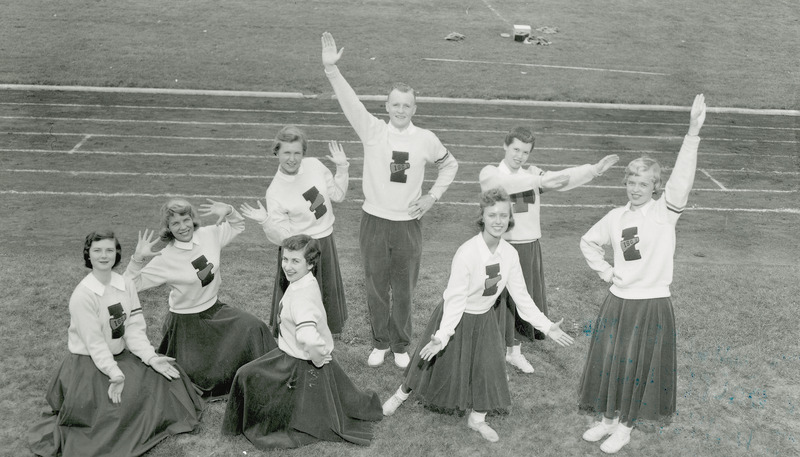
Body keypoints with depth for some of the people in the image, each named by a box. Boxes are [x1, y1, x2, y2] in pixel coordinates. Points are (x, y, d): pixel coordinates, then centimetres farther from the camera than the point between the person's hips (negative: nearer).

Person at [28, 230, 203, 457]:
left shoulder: (126, 285, -3)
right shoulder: (82, 295, -19)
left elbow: (135, 329, -5)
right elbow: (94, 343, -21)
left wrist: (151, 357, -18)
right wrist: (115, 374, -31)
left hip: (120, 356, 6)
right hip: (89, 363, -6)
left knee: (166, 373, -6)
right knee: (125, 396, -24)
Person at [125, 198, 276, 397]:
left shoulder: (209, 235, -7)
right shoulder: (165, 258, -17)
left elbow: (238, 226, 11)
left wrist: (228, 211, -10)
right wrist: (138, 259, -33)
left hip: (215, 309, 4)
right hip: (186, 321, -4)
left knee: (254, 328, -15)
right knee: (195, 374, -4)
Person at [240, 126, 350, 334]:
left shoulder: (314, 165, -6)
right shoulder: (275, 192, -17)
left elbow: (337, 194, 8)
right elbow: (282, 237, -17)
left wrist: (342, 167, -3)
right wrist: (265, 221, -33)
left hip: (326, 243, 5)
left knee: (326, 296, 18)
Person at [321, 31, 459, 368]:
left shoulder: (426, 139, -2)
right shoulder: (373, 131, -6)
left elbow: (449, 165, 15)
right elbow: (350, 101, -21)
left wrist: (433, 196, 2)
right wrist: (331, 68, -35)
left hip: (408, 225, 0)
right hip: (375, 222, 0)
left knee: (404, 290, 12)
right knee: (376, 288, 12)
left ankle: (401, 346, 30)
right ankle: (380, 343, 30)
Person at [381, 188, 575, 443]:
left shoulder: (510, 254, -14)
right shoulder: (467, 254, -31)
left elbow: (521, 296, -6)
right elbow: (455, 299, -28)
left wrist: (546, 327, -8)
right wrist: (442, 336, -34)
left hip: (484, 319, 5)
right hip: (456, 317, -5)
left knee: (488, 369, 7)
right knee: (437, 363, 13)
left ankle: (477, 418, 32)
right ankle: (402, 394, 42)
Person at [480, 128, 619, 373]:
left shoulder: (532, 173, 8)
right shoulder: (490, 173, -5)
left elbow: (563, 179, -5)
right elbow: (508, 184, -27)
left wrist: (595, 169, -16)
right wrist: (540, 180, -37)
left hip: (529, 247, 4)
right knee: (499, 300, 2)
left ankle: (514, 351, 29)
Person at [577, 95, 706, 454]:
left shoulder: (665, 212, -9)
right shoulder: (616, 217, 3)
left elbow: (681, 179, -26)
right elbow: (588, 242, 18)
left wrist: (692, 135, -38)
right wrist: (605, 272, 4)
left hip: (652, 305, -4)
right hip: (617, 302, 4)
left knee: (639, 367, 7)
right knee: (610, 362, 12)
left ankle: (625, 427, 24)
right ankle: (608, 418, 31)